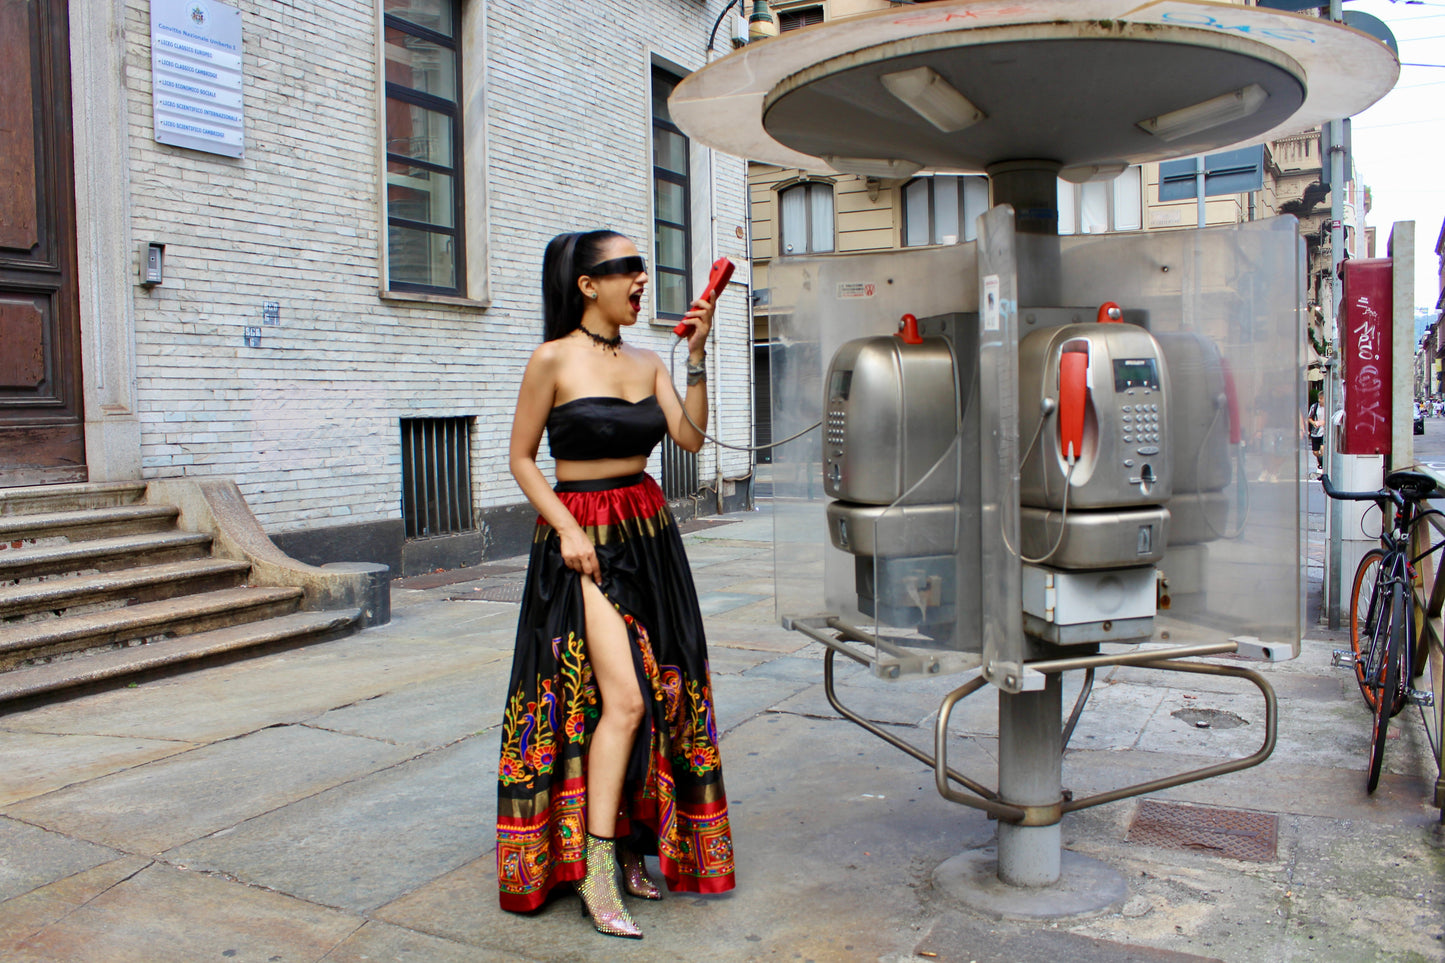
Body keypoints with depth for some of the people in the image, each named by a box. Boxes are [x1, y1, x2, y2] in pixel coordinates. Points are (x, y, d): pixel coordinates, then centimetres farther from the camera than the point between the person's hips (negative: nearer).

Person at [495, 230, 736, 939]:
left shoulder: (646, 364, 10)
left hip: (649, 534, 6)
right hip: (582, 538, -6)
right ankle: (596, 869, -3)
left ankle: (628, 841, 23)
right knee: (623, 697, -15)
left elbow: (691, 436, -2)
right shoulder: (553, 359, -5)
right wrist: (566, 530, -13)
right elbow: (521, 458, -3)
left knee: (664, 690, 7)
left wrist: (696, 353, -6)